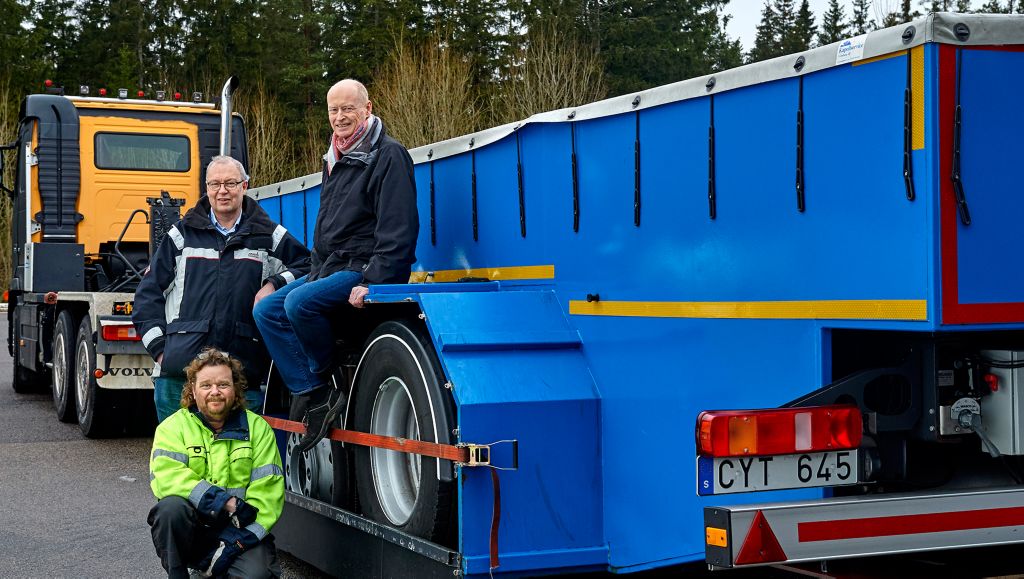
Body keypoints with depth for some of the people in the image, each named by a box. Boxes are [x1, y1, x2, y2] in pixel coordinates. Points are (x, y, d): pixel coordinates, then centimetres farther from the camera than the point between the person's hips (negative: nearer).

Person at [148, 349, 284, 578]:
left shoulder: (258, 428, 2)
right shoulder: (173, 426, 0)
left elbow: (267, 492, -6)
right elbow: (165, 477, -17)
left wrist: (238, 541, -19)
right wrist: (227, 504, -25)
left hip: (240, 531, 0)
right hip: (192, 528, 0)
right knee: (171, 506, -31)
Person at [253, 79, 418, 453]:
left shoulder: (388, 156, -10)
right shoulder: (334, 161, 19)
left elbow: (398, 229, -18)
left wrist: (371, 282, -26)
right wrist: (316, 273, 17)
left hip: (366, 269, -10)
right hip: (332, 268, 10)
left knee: (299, 303, -30)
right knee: (266, 311, -2)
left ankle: (326, 384, -8)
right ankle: (312, 395, -9)